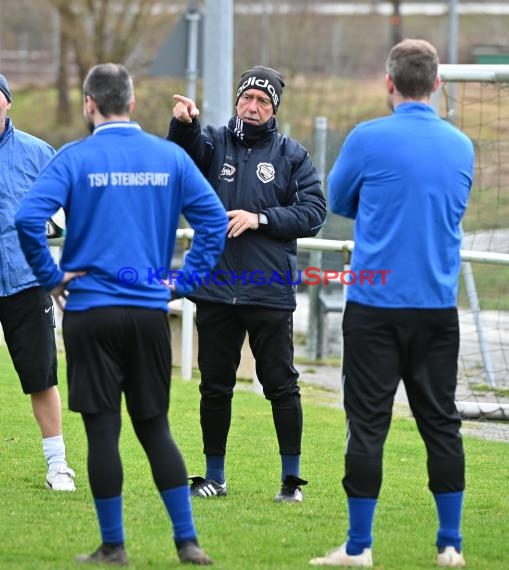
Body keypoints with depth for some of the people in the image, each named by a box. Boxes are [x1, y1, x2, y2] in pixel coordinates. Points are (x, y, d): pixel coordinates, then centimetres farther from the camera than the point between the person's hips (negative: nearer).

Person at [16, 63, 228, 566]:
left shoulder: (76, 158, -7)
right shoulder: (169, 157, 3)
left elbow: (28, 217, -18)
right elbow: (214, 218, 1)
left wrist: (51, 276, -6)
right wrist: (184, 280, 6)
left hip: (91, 312, -3)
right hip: (150, 312, 3)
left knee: (102, 430, 3)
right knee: (155, 428, 12)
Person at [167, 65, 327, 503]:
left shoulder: (291, 155, 4)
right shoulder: (213, 142, 7)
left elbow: (313, 212, -2)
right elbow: (186, 150, -16)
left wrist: (261, 219, -13)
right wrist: (183, 124, -37)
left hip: (270, 291, -2)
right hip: (216, 289, 2)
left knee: (281, 385, 1)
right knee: (215, 386, 9)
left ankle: (292, 478, 9)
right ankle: (214, 476, 19)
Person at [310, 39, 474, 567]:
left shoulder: (368, 139, -9)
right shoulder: (461, 146, 5)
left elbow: (338, 201, 7)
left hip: (375, 304, -3)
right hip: (438, 306, 4)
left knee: (367, 424, 1)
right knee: (441, 422, 10)